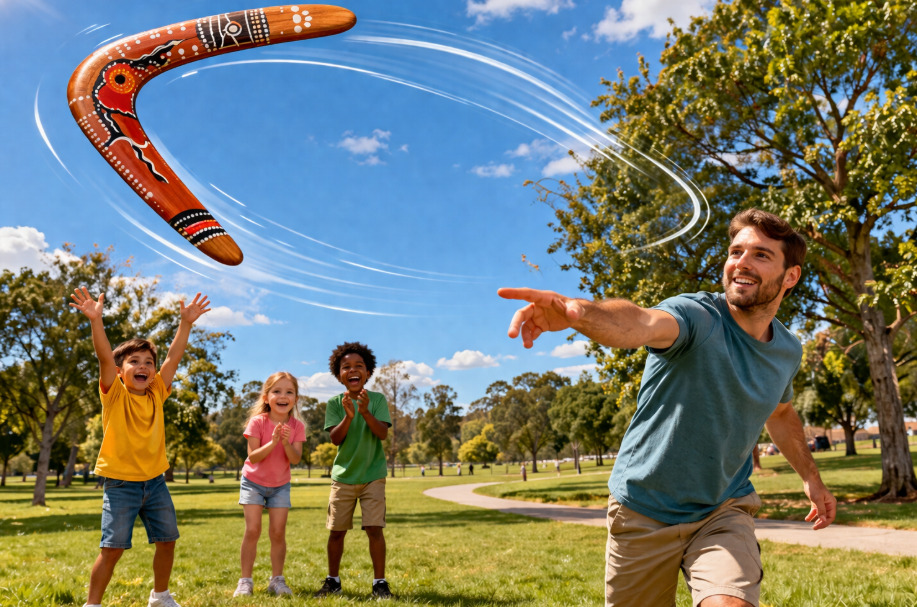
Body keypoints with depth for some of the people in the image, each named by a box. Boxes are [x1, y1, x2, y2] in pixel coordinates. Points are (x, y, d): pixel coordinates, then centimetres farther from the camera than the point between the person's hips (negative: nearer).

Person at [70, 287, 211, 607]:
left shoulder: (157, 393, 2)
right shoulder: (115, 395, -8)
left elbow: (173, 357, -3)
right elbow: (105, 356, -23)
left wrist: (186, 323, -11)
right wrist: (95, 320, -37)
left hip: (155, 481, 5)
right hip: (120, 483, -4)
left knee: (167, 540, 11)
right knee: (112, 548, -6)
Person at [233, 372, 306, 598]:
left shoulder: (297, 426, -10)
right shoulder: (258, 421, -18)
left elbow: (296, 459, -17)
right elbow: (253, 457, -22)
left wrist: (286, 442, -35)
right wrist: (273, 441, -35)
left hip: (280, 485, 2)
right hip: (253, 482, -2)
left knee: (278, 532, -2)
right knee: (252, 530, -9)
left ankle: (277, 579, 11)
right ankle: (245, 580, 3)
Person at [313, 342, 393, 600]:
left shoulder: (377, 399, -3)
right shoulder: (335, 403, -1)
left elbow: (383, 433, -14)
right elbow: (335, 438, -10)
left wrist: (365, 412, -29)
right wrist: (348, 416, -27)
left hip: (373, 475, -1)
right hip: (343, 475, 2)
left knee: (374, 528, -8)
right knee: (336, 530, 7)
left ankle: (379, 582, 6)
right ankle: (333, 581, 26)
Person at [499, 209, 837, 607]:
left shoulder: (787, 351, 0)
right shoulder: (697, 316, -20)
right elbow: (641, 324, -45)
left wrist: (810, 476, 16)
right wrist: (577, 311, -66)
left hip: (723, 512, 3)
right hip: (643, 511, -3)